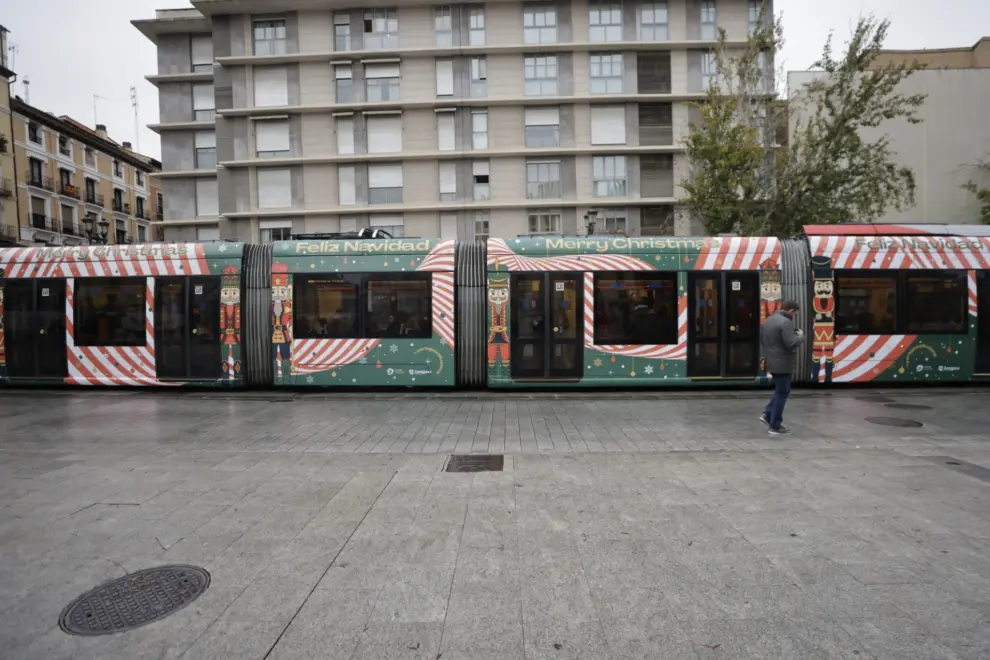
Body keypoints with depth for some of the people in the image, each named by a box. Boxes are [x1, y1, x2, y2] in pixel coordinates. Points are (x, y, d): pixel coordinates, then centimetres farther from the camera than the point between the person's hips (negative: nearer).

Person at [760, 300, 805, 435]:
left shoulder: (767, 321, 12)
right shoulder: (786, 322, -18)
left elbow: (762, 339, 21)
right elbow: (791, 344, -24)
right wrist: (800, 336, -6)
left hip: (771, 362, 9)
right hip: (783, 364, -9)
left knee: (780, 390, 22)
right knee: (782, 393, 0)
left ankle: (767, 414, 15)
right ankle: (775, 426, 6)